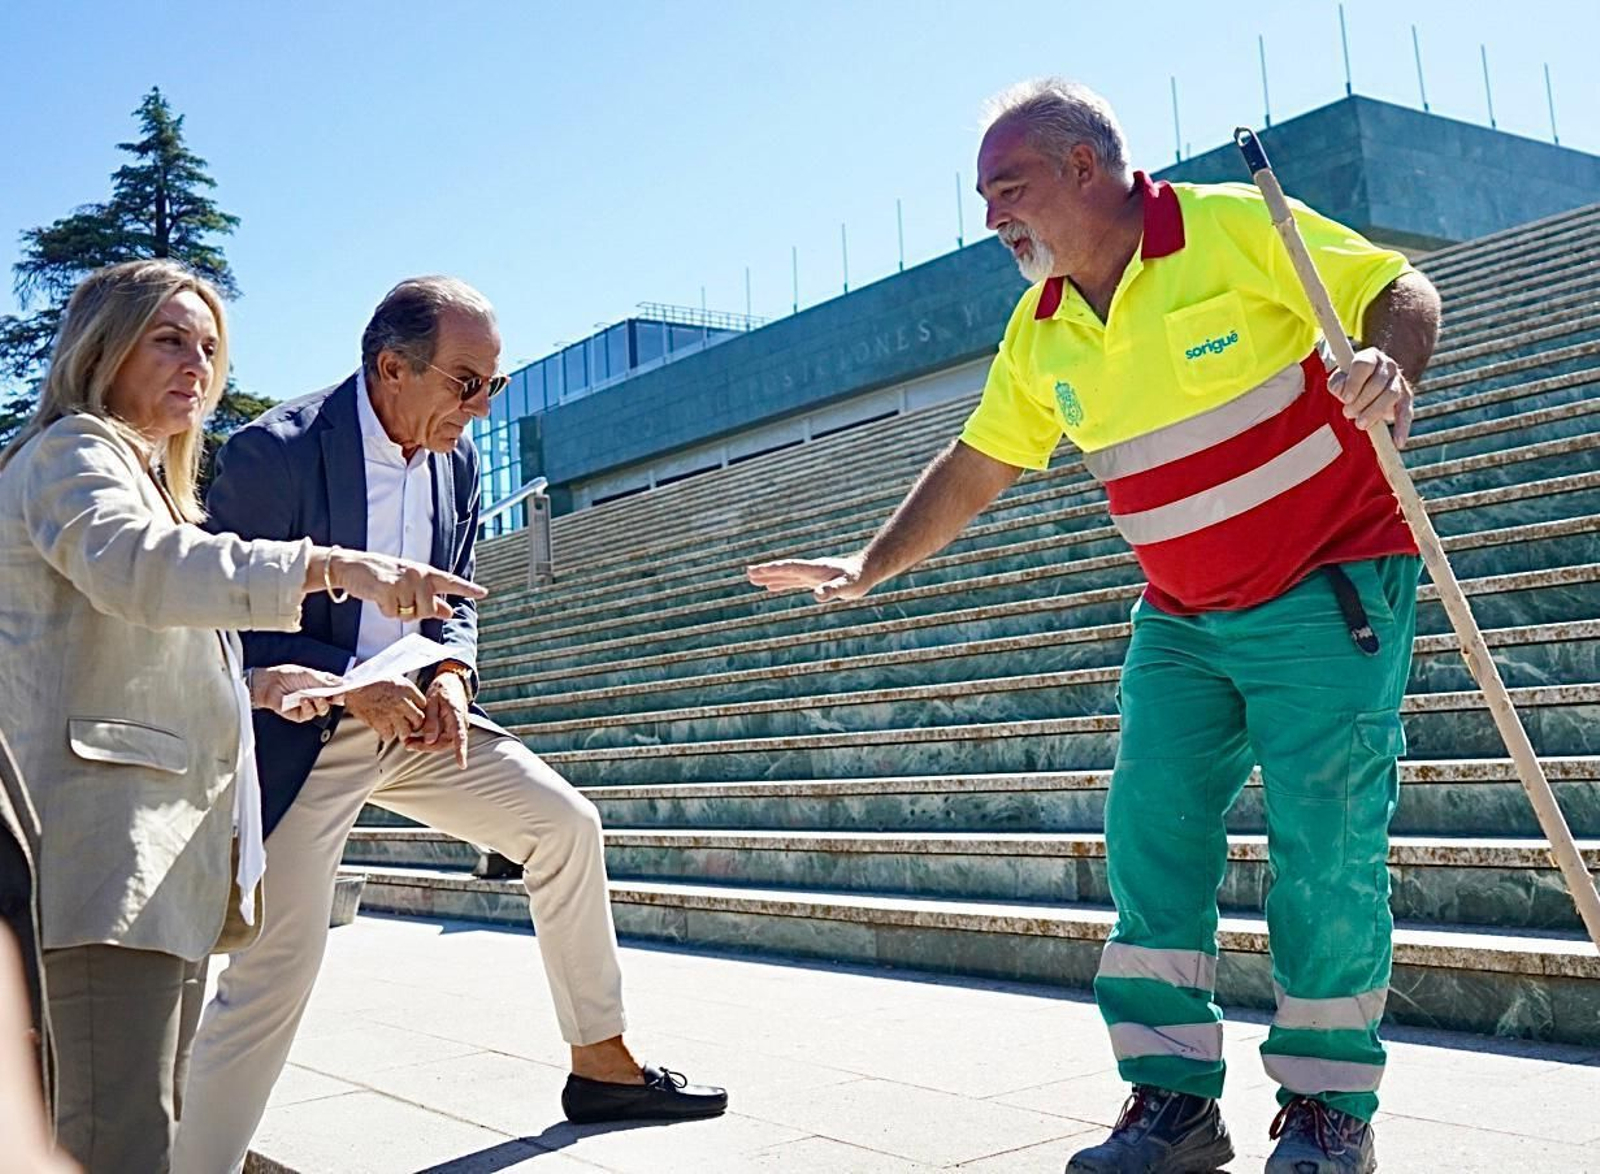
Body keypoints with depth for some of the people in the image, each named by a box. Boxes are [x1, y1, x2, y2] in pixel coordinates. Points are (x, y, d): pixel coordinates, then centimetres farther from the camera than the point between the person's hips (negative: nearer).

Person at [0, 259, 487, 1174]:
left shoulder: (149, 478, 29)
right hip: (104, 846, -10)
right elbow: (138, 565, -24)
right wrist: (328, 566, -33)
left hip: (165, 855, 10)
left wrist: (253, 687, 15)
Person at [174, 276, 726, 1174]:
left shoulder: (456, 458, 3)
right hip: (302, 736, -7)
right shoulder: (275, 453, -19)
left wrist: (450, 676, -8)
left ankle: (604, 1067, 19)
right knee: (275, 973, -9)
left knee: (566, 825, 4)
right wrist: (353, 684, -23)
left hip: (411, 715, 7)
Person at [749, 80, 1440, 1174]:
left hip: (1329, 592, -6)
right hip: (1182, 621, 6)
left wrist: (1390, 367, -32)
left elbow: (1403, 291, -10)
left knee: (1325, 851, -7)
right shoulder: (1041, 335, 6)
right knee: (1149, 838, -2)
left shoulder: (1235, 226, -12)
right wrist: (869, 568, 11)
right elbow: (974, 468, 13)